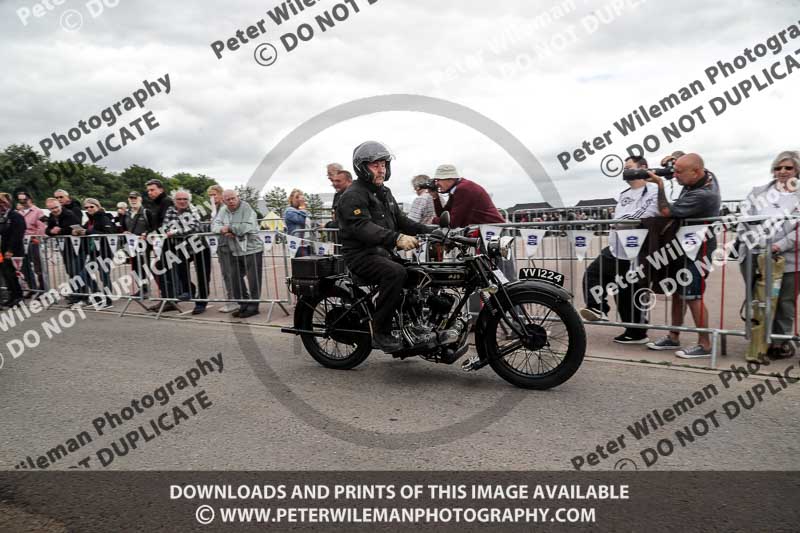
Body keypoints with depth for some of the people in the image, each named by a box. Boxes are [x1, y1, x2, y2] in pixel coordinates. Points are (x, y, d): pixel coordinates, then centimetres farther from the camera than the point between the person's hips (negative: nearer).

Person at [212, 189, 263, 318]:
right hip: (236, 251, 7)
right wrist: (222, 230, -15)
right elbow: (214, 224, 7)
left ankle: (253, 306, 8)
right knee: (236, 278, 11)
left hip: (252, 249, -7)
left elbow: (247, 227, -24)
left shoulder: (246, 208, -12)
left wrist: (229, 228, -13)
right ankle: (244, 304, 24)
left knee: (253, 279, -2)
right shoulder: (223, 211, 9)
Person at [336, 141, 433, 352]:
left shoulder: (384, 193, 21)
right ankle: (380, 332, -25)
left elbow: (401, 220, 20)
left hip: (384, 252, 9)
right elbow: (363, 227, -26)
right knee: (396, 272, -33)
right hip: (361, 255, -9)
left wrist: (431, 231, 6)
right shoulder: (353, 195, -10)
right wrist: (396, 238, -41)